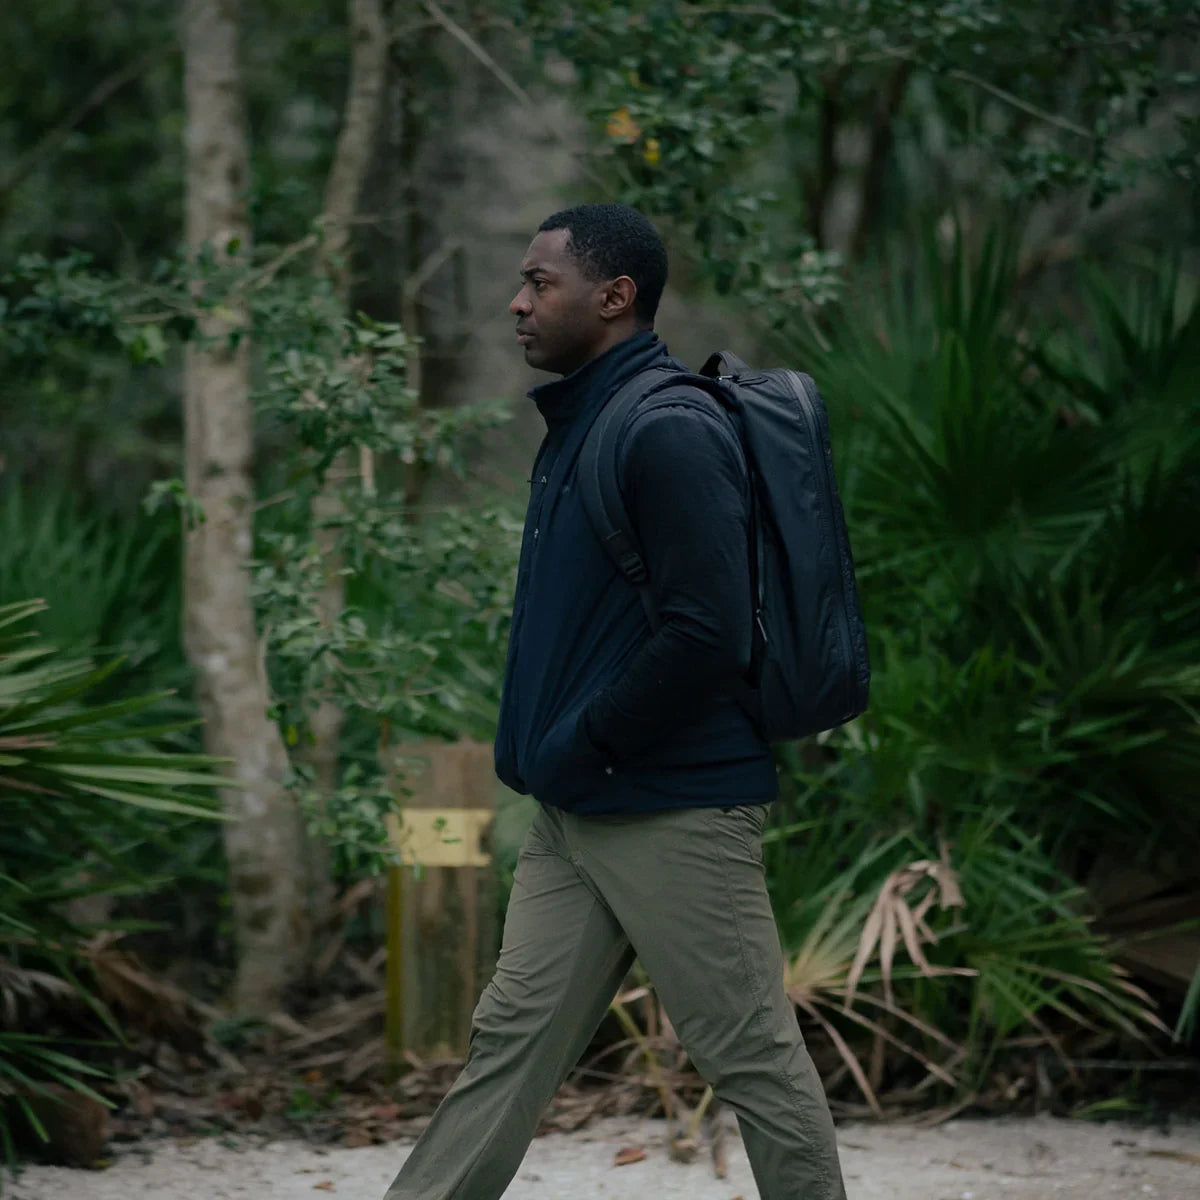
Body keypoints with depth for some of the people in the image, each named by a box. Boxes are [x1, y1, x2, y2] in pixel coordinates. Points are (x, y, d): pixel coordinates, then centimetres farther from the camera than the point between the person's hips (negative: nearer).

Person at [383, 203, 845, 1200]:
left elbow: (709, 636, -24)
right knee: (510, 1040, 9)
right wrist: (535, 745, 11)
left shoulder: (670, 435, -17)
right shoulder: (576, 427, 14)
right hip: (575, 817, 10)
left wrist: (580, 745, -16)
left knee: (755, 1059, 0)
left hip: (677, 810, -10)